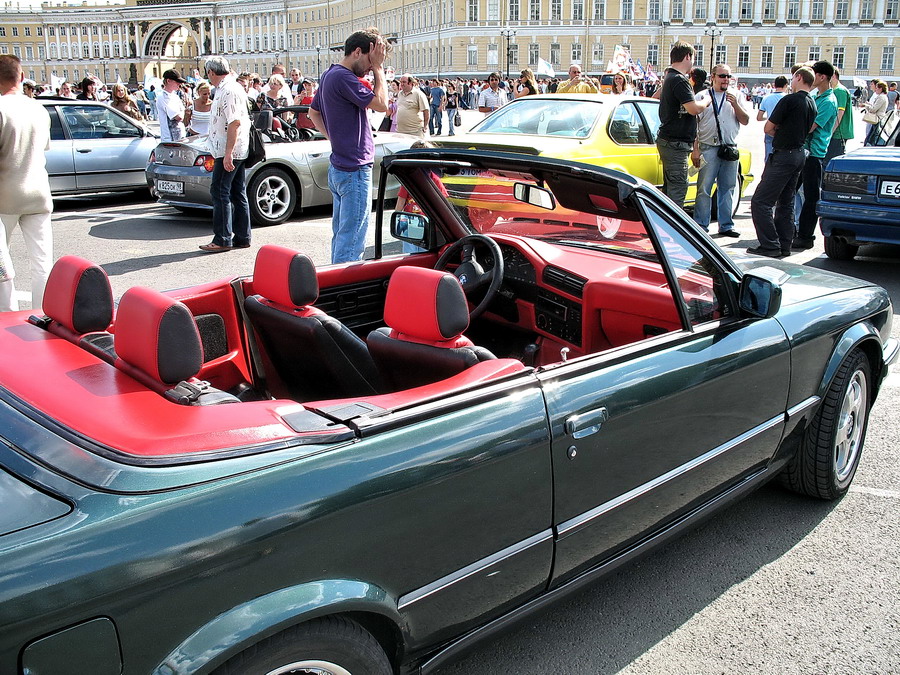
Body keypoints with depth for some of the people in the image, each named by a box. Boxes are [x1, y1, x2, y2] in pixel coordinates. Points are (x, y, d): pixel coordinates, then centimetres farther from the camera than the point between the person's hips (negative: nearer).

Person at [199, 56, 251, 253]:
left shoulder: (228, 91, -15)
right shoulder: (233, 87, 18)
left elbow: (235, 122, -23)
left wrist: (228, 153, -26)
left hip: (229, 151, -10)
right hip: (239, 151, 10)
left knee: (220, 193, -7)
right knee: (238, 193, 11)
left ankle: (223, 239, -5)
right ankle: (242, 237, 16)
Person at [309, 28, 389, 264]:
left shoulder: (329, 75, 15)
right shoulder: (343, 77, -18)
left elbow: (313, 112, 26)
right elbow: (381, 104, -21)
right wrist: (378, 68, -12)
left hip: (338, 168, 11)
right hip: (355, 169, -11)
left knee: (341, 235, 17)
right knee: (352, 242, -6)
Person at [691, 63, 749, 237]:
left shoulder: (737, 96, 13)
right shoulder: (703, 96, 5)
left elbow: (745, 121, 8)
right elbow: (693, 124, 2)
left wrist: (735, 105, -8)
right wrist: (695, 149, -6)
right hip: (708, 149, -3)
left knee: (728, 189, 6)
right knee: (704, 189, -4)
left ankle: (726, 225, 13)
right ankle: (701, 225, 1)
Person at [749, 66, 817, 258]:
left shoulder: (790, 100, -14)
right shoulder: (812, 104, 12)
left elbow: (768, 128, -11)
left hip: (783, 155, -9)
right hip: (800, 154, 9)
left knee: (760, 201, -7)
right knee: (786, 203, 15)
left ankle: (770, 246, -10)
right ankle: (784, 246, 18)